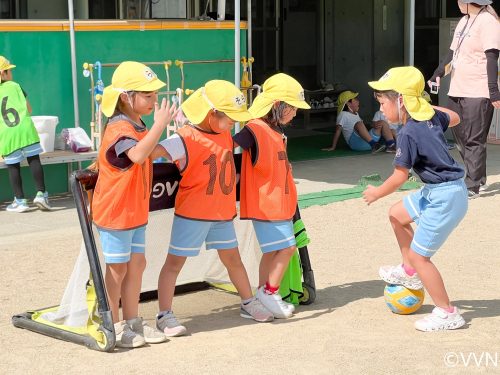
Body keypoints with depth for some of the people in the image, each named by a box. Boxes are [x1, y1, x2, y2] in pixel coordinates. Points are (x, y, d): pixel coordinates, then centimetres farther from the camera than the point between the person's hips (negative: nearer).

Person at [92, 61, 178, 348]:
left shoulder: (139, 127, 9)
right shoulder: (119, 129, -21)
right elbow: (137, 155, -42)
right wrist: (160, 123, -38)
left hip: (136, 210, 9)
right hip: (115, 211, -9)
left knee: (137, 264, 13)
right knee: (118, 268, 2)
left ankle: (132, 321, 24)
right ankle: (114, 327, 14)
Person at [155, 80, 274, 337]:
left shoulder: (225, 134, 5)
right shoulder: (185, 139, -20)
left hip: (222, 213, 7)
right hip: (191, 213, -7)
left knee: (232, 258, 18)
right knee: (175, 261, 0)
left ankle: (248, 303, 33)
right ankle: (164, 315, 5)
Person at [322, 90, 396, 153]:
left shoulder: (356, 114, 24)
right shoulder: (343, 115, -2)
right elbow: (338, 130, -7)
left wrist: (374, 126, 13)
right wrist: (333, 147, -10)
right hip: (355, 143, -9)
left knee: (382, 123, 1)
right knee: (359, 124, -34)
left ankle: (391, 145, -20)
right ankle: (374, 145, -46)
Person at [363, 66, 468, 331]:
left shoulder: (408, 134, -21)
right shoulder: (431, 116, 3)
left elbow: (399, 177, -17)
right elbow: (454, 118, 25)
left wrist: (376, 193, -1)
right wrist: (429, 105, 29)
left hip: (445, 198, -10)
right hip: (436, 191, 10)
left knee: (418, 255, -2)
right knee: (397, 214, 23)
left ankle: (447, 313, 5)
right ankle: (410, 273, 34)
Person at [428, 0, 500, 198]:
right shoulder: (464, 22, 16)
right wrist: (437, 75, 14)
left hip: (478, 93, -9)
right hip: (457, 91, 9)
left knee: (474, 141, -5)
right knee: (460, 137, 15)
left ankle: (472, 186, 1)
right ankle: (478, 177, 27)